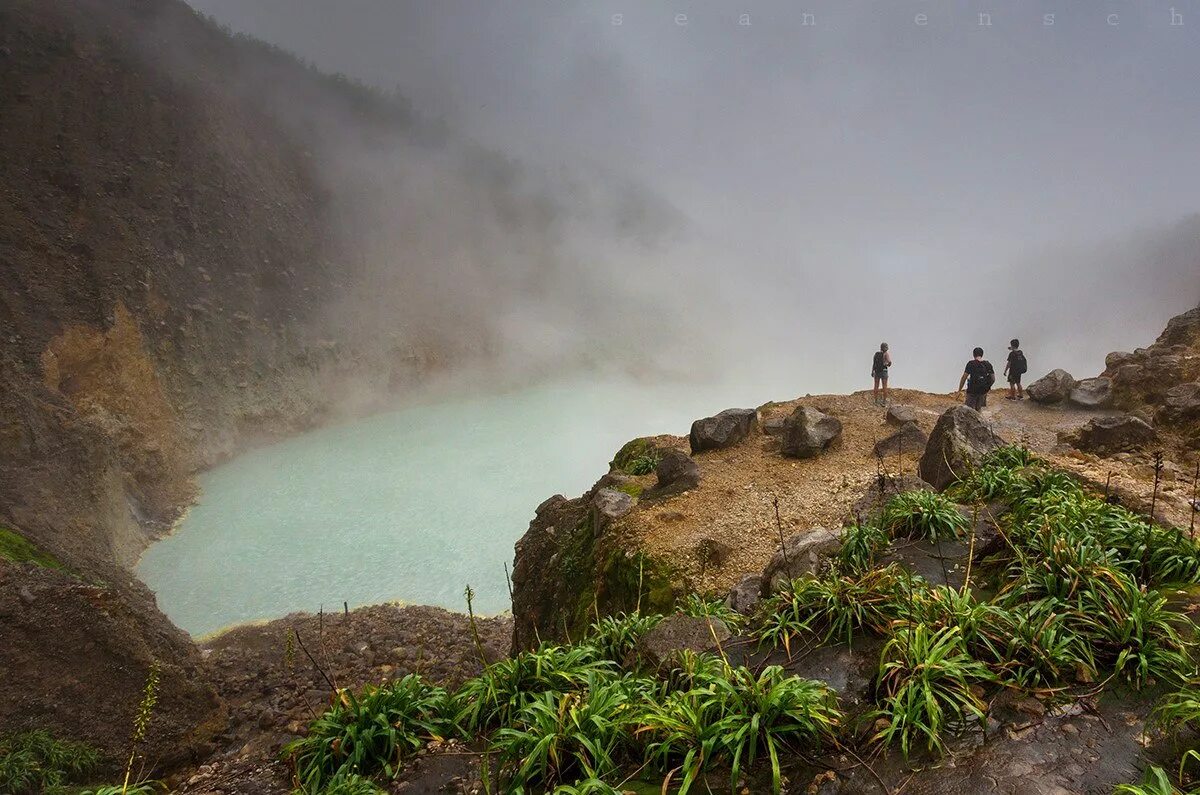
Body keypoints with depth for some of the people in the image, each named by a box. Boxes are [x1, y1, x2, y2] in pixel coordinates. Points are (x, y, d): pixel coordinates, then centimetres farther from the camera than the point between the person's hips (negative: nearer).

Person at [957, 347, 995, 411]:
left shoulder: (971, 364, -11)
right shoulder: (988, 364, 2)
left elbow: (964, 378, -11)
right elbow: (993, 379, 5)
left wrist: (959, 390, -4)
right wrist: (986, 388, 19)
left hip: (972, 391, -4)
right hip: (983, 391, 4)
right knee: (979, 409, 20)